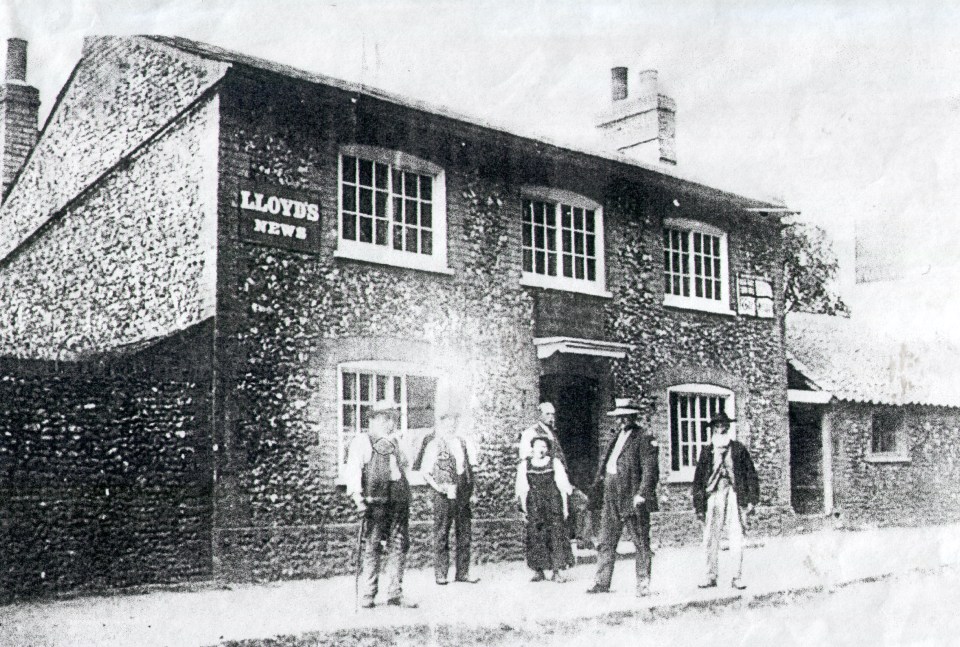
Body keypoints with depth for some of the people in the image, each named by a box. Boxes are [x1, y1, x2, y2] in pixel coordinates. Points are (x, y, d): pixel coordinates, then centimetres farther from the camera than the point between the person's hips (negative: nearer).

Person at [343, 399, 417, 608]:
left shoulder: (395, 443, 23)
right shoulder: (362, 441, 3)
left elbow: (406, 466, 37)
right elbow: (353, 470, -8)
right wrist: (357, 496, -19)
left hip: (399, 501, 6)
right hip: (375, 501, -6)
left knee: (399, 546, 5)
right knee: (371, 547, -6)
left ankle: (395, 594, 13)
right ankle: (366, 595, 1)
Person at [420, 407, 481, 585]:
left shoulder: (464, 443, 11)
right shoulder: (434, 445, -3)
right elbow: (425, 472, -3)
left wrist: (471, 490, 11)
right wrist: (437, 486, -16)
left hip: (463, 493, 5)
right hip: (444, 494, -5)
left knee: (464, 534, 6)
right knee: (441, 535, -1)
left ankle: (462, 572, 13)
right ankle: (440, 574, 5)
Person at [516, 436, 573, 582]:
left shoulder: (555, 463, 5)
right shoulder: (525, 465, 7)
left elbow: (563, 487, 5)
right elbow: (522, 489, 8)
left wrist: (565, 507, 0)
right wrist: (523, 508, 2)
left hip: (553, 504, -1)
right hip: (534, 506, 1)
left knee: (556, 536, -7)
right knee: (535, 537, -4)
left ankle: (557, 571, -4)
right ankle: (538, 571, 2)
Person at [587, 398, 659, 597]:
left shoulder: (644, 439, -4)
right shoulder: (616, 439, 18)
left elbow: (650, 470, -11)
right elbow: (605, 466, 21)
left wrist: (642, 494, -18)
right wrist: (598, 488, 13)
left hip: (633, 500, -7)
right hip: (611, 499, 7)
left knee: (641, 543, 2)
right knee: (606, 543, 6)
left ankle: (643, 584, 8)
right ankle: (602, 582, 10)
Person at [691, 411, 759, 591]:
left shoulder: (738, 449, 6)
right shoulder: (706, 451, 8)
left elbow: (751, 474, 7)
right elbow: (698, 479, 8)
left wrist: (751, 499, 1)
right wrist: (699, 506, 3)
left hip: (734, 496, -1)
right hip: (713, 496, 1)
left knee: (736, 539, -3)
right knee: (711, 538, 1)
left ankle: (737, 577, 5)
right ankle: (711, 576, 10)